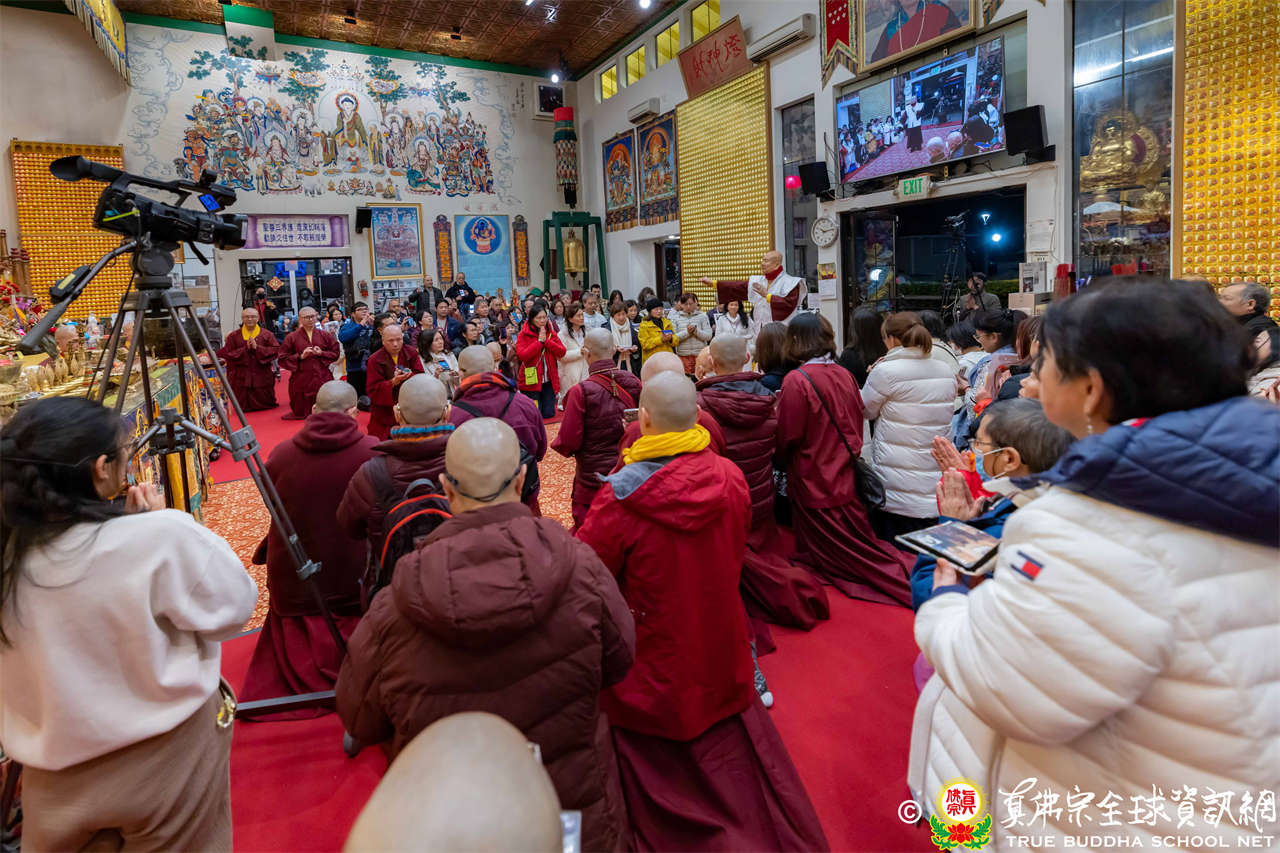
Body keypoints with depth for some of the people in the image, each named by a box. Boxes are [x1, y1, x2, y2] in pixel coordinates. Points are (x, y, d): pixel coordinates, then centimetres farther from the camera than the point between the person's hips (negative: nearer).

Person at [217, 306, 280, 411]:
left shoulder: (266, 334, 3)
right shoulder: (234, 336, 4)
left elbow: (276, 350, -8)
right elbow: (227, 354, -4)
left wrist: (257, 347, -16)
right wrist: (245, 349, -14)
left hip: (262, 377, 0)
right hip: (242, 378, 0)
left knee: (266, 405, 6)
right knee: (244, 408, 4)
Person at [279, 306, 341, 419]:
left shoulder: (325, 335, 7)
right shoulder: (291, 337, 2)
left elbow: (335, 353, 8)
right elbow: (283, 359, 1)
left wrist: (322, 353, -10)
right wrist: (300, 356, -12)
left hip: (322, 377, 1)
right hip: (301, 379, -1)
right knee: (301, 412, 6)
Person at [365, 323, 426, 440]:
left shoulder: (412, 353, 4)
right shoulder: (375, 360, -6)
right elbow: (373, 391, -11)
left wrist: (409, 376, -23)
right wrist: (393, 382, -26)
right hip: (384, 412, -2)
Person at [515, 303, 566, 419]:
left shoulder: (551, 333, 9)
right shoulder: (523, 335, -4)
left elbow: (562, 352, -1)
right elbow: (521, 355, -18)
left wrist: (546, 340, -12)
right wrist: (539, 341, -16)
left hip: (549, 381, 4)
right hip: (531, 382, -4)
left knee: (549, 414, 4)